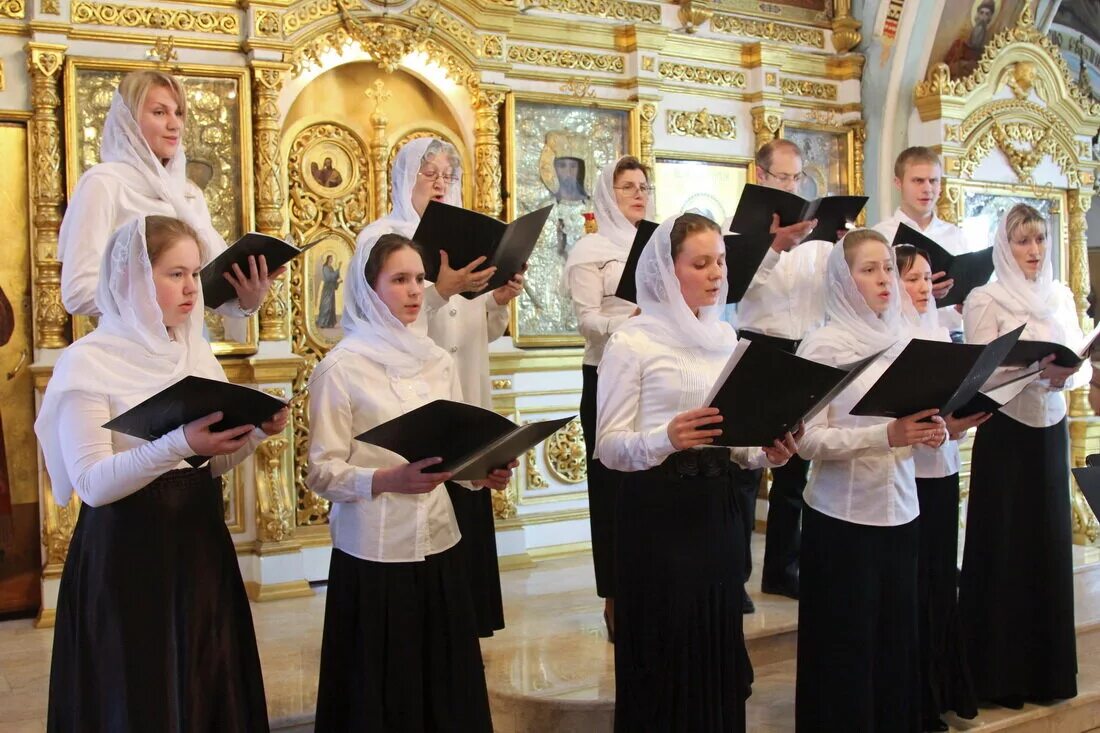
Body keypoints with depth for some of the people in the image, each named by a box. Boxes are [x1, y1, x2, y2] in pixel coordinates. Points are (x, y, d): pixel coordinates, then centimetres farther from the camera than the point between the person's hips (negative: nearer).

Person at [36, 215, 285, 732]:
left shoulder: (198, 353, 9)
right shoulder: (87, 362, -11)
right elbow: (91, 484, -18)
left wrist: (257, 431, -7)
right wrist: (177, 445, -31)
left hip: (199, 541, 6)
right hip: (127, 554, -6)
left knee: (211, 690, 12)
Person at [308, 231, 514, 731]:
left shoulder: (438, 362, 7)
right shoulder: (341, 367, -9)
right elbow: (323, 473, -11)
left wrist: (484, 472, -7)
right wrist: (388, 480, -26)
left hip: (438, 545, 5)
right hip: (374, 555, -5)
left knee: (447, 687, 13)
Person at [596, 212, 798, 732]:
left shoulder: (725, 337, 11)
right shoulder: (632, 342, -9)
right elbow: (609, 446, -12)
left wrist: (765, 452, -2)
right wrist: (666, 438, -30)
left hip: (717, 505, 6)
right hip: (657, 509, -6)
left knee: (717, 651, 13)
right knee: (664, 657, 2)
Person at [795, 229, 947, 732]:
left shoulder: (902, 341, 7)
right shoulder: (822, 345, -10)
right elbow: (809, 441, -16)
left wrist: (931, 432, -5)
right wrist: (887, 435, -26)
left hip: (900, 510, 6)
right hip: (843, 516, -5)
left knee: (898, 640, 10)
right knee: (846, 645, 3)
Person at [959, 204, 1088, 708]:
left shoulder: (1061, 298, 10)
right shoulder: (984, 300, -5)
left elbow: (1083, 364, 6)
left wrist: (1066, 374, -16)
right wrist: (1037, 370, -29)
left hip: (1052, 431, 5)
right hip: (1005, 433, -5)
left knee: (1050, 544, 9)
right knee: (1004, 546, 0)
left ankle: (1046, 667, 22)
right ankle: (1000, 674, 11)